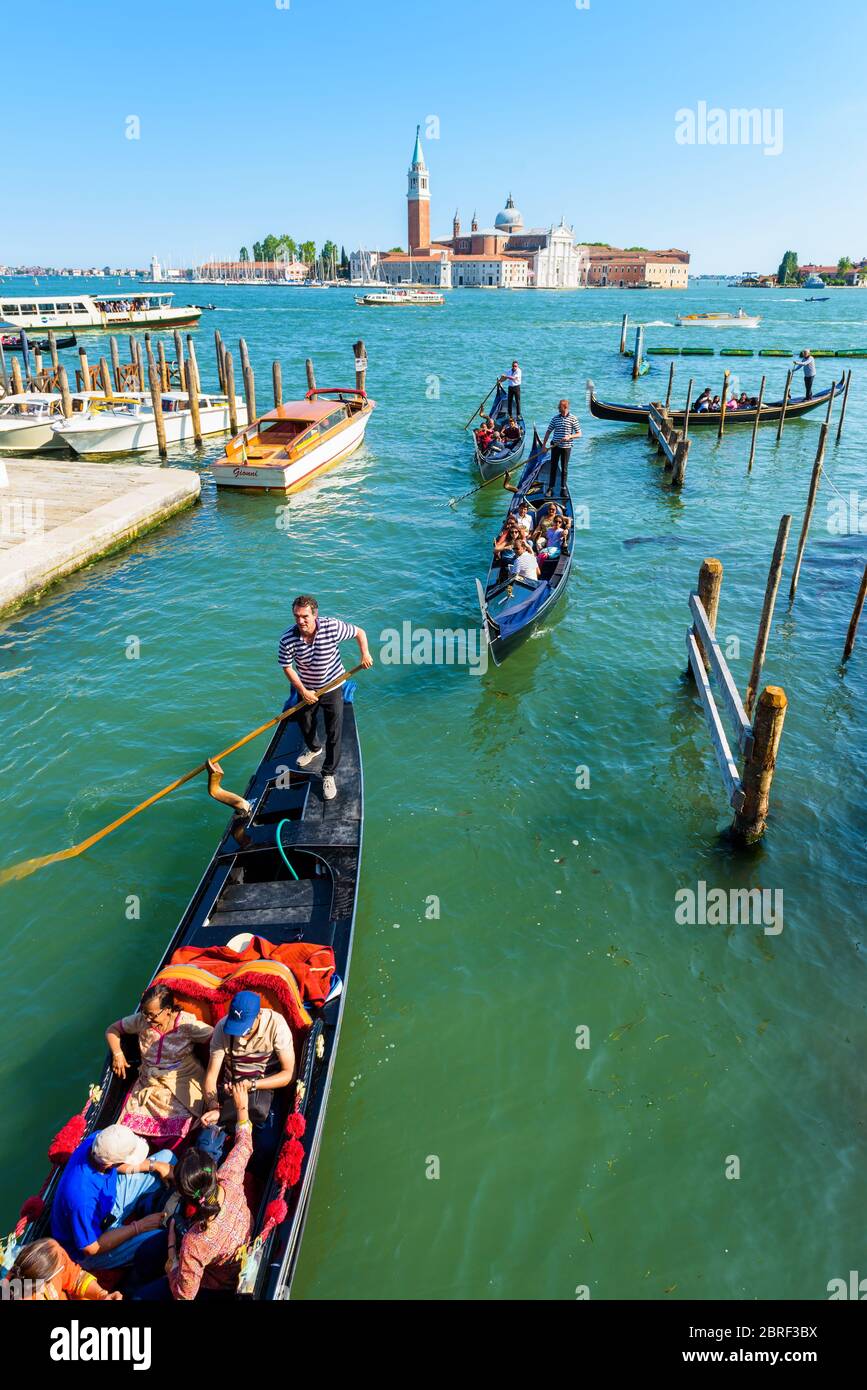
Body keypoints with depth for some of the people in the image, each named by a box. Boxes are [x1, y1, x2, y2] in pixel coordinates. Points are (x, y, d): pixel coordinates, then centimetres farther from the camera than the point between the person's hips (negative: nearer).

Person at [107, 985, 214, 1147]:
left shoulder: (186, 1023, -14)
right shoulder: (141, 1020, -2)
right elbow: (112, 1029, 12)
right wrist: (117, 1053, -2)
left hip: (182, 1081, -4)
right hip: (149, 1083, 4)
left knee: (175, 1126, -24)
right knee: (132, 1123, -17)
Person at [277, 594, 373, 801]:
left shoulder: (332, 627, -25)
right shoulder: (288, 639, -22)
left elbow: (359, 632, -9)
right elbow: (287, 667, -9)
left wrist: (365, 653, -24)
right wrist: (302, 691, -15)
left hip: (332, 687, -2)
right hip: (306, 689, 2)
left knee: (334, 733, -1)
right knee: (305, 726, 24)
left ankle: (328, 775, 16)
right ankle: (314, 749, 58)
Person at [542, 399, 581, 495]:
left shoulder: (572, 419, -4)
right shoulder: (555, 418, 4)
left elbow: (579, 434, -3)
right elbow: (548, 431, 10)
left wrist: (569, 436, -20)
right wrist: (544, 445, 4)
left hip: (566, 447, -2)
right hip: (555, 446, 2)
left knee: (564, 468, 5)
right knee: (553, 467, 3)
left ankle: (563, 488, 14)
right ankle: (550, 488, 7)